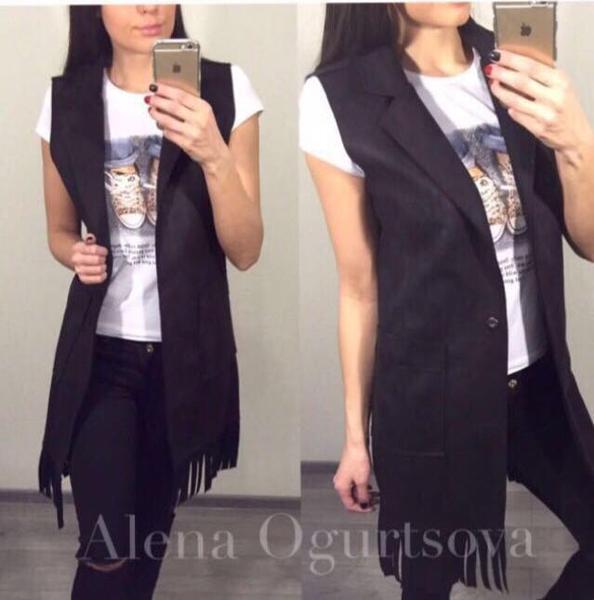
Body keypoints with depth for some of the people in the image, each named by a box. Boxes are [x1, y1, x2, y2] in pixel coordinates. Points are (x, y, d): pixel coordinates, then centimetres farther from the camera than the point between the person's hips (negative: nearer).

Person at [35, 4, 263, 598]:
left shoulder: (225, 88, -8)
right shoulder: (65, 100, -2)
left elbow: (245, 251, -11)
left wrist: (215, 158, -28)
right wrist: (76, 253, -12)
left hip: (188, 348, 0)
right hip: (100, 350, 0)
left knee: (152, 528, 15)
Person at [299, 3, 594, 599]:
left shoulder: (517, 71, -3)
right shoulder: (339, 98, -14)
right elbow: (359, 285, -7)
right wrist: (356, 435, 0)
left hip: (540, 377, 4)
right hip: (429, 394, -4)